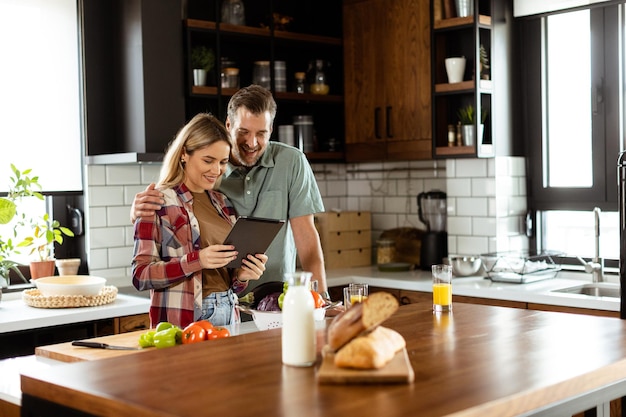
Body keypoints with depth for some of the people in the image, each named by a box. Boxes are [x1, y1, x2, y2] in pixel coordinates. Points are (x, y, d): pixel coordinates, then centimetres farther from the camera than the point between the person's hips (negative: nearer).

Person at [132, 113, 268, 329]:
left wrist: (242, 275, -3)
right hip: (181, 321, -5)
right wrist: (197, 260, -23)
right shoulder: (159, 203, -5)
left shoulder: (224, 204, 12)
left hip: (228, 315, 5)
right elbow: (140, 276, -12)